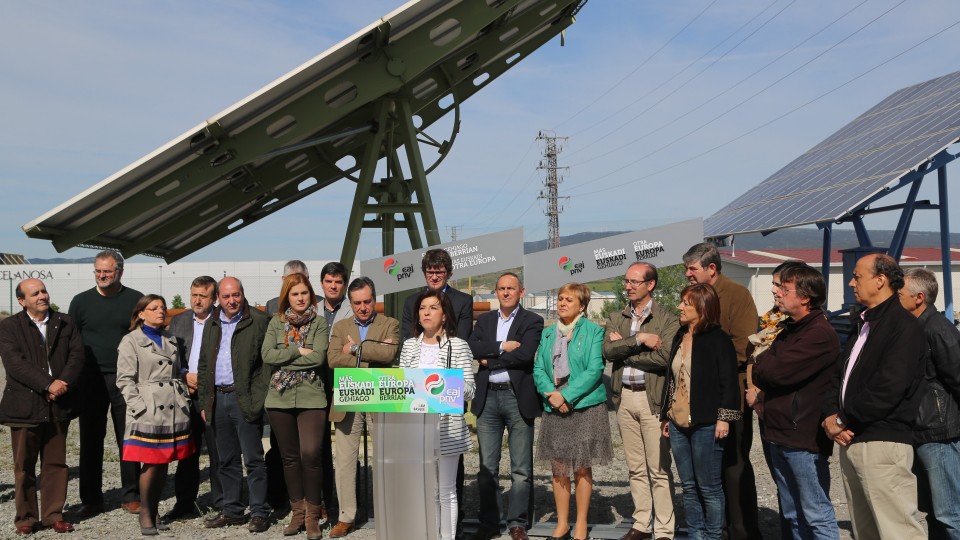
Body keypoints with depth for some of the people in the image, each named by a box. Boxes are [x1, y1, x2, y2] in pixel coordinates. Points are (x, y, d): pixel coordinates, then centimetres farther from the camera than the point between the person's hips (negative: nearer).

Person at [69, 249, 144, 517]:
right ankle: (91, 500, 17)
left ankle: (131, 496, 16)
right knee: (90, 441, 6)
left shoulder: (135, 300, 3)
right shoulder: (81, 301, 6)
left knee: (128, 440, 5)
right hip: (91, 381, 1)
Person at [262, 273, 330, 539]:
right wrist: (297, 351, -10)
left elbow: (318, 357, -11)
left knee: (310, 454, -12)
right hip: (280, 399, 3)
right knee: (289, 457, 10)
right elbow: (267, 355, -4)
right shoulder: (276, 322, 9)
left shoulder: (319, 323, 3)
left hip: (311, 397, -3)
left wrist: (284, 359, -8)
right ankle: (297, 512, 22)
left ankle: (312, 515, 3)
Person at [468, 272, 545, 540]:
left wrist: (489, 360, -8)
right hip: (487, 398, 3)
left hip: (518, 397, -3)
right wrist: (502, 347, -13)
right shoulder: (484, 320, 14)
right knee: (487, 466, 8)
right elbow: (472, 348, -2)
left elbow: (526, 353, -15)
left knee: (521, 468, 3)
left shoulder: (532, 321, 1)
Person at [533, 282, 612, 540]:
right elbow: (538, 369, 7)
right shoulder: (548, 333, 11)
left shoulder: (594, 332, -3)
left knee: (582, 468, 4)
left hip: (586, 407, -4)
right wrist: (551, 394, -11)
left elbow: (594, 370, -11)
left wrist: (567, 395, -16)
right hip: (554, 409, 4)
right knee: (558, 468, 7)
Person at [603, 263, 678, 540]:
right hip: (624, 397, 5)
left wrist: (624, 350, -9)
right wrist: (639, 339, -15)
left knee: (659, 469, -1)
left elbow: (664, 357, -17)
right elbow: (608, 350, -5)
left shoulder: (667, 319, -4)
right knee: (636, 468, 13)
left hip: (653, 397, -4)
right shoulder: (616, 318, 11)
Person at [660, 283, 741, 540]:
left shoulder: (718, 339, -8)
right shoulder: (680, 337, 13)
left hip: (706, 425, -7)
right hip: (678, 424, 7)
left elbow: (729, 382, -12)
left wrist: (724, 418, -17)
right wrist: (666, 416, 17)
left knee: (709, 487, 3)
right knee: (688, 486, 13)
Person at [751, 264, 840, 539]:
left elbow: (776, 371, -23)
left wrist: (761, 366, -2)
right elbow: (763, 369, 14)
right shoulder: (789, 329, 15)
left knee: (817, 515, -1)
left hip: (803, 437, -9)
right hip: (779, 434, 9)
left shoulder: (820, 334, -16)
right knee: (791, 515, 17)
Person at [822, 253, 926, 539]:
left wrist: (843, 421, -10)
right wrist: (831, 416, -1)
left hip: (883, 444, -9)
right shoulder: (863, 324, 18)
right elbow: (839, 374, 16)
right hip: (850, 441, 9)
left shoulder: (904, 326, -11)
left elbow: (886, 390, -20)